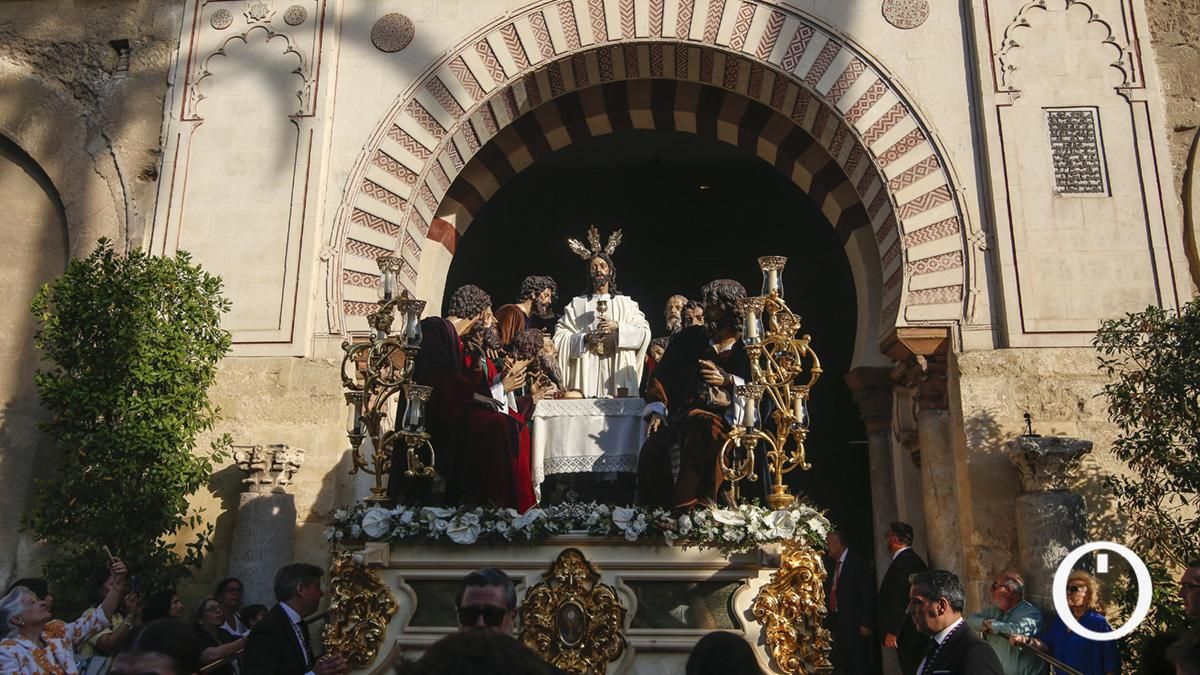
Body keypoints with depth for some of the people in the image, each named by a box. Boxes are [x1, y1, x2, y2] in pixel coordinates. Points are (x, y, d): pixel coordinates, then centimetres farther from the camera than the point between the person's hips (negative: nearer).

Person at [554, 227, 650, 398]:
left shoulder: (626, 303, 12)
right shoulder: (577, 304, 10)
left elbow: (644, 333, 2)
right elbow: (559, 337, 3)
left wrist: (617, 326, -10)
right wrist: (585, 338, -11)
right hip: (587, 374, 0)